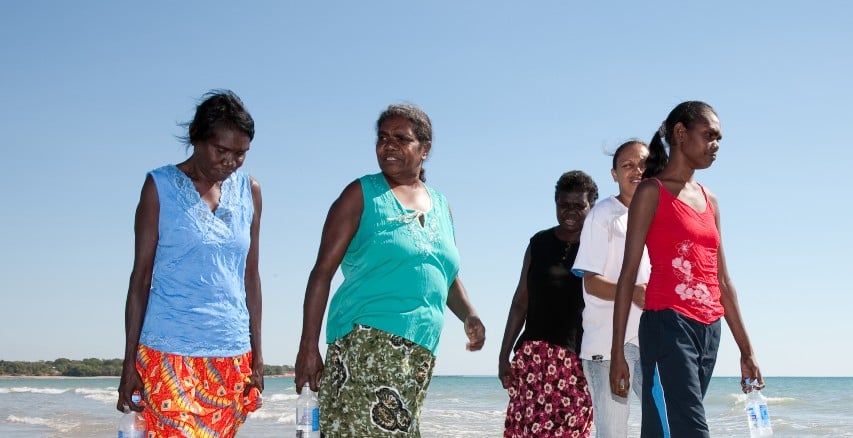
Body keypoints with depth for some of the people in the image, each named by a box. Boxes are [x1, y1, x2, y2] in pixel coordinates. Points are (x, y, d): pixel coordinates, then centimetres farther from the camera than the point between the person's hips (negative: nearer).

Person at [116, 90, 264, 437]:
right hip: (169, 355, -3)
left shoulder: (249, 192, 9)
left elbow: (250, 276, 13)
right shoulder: (160, 186, 0)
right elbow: (141, 277, 1)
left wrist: (257, 356, 11)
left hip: (232, 357, 3)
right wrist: (129, 362, -1)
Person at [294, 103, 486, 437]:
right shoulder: (363, 195, 2)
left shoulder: (441, 206, 17)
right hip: (366, 339, -6)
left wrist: (469, 315, 6)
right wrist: (308, 346, -10)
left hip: (421, 351, 6)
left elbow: (448, 275, 27)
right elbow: (323, 272, -2)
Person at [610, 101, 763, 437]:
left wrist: (746, 349, 19)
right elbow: (628, 274, -5)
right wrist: (617, 352, -11)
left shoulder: (710, 200, 19)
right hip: (668, 325, -6)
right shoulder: (652, 192, 0)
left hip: (709, 331, 6)